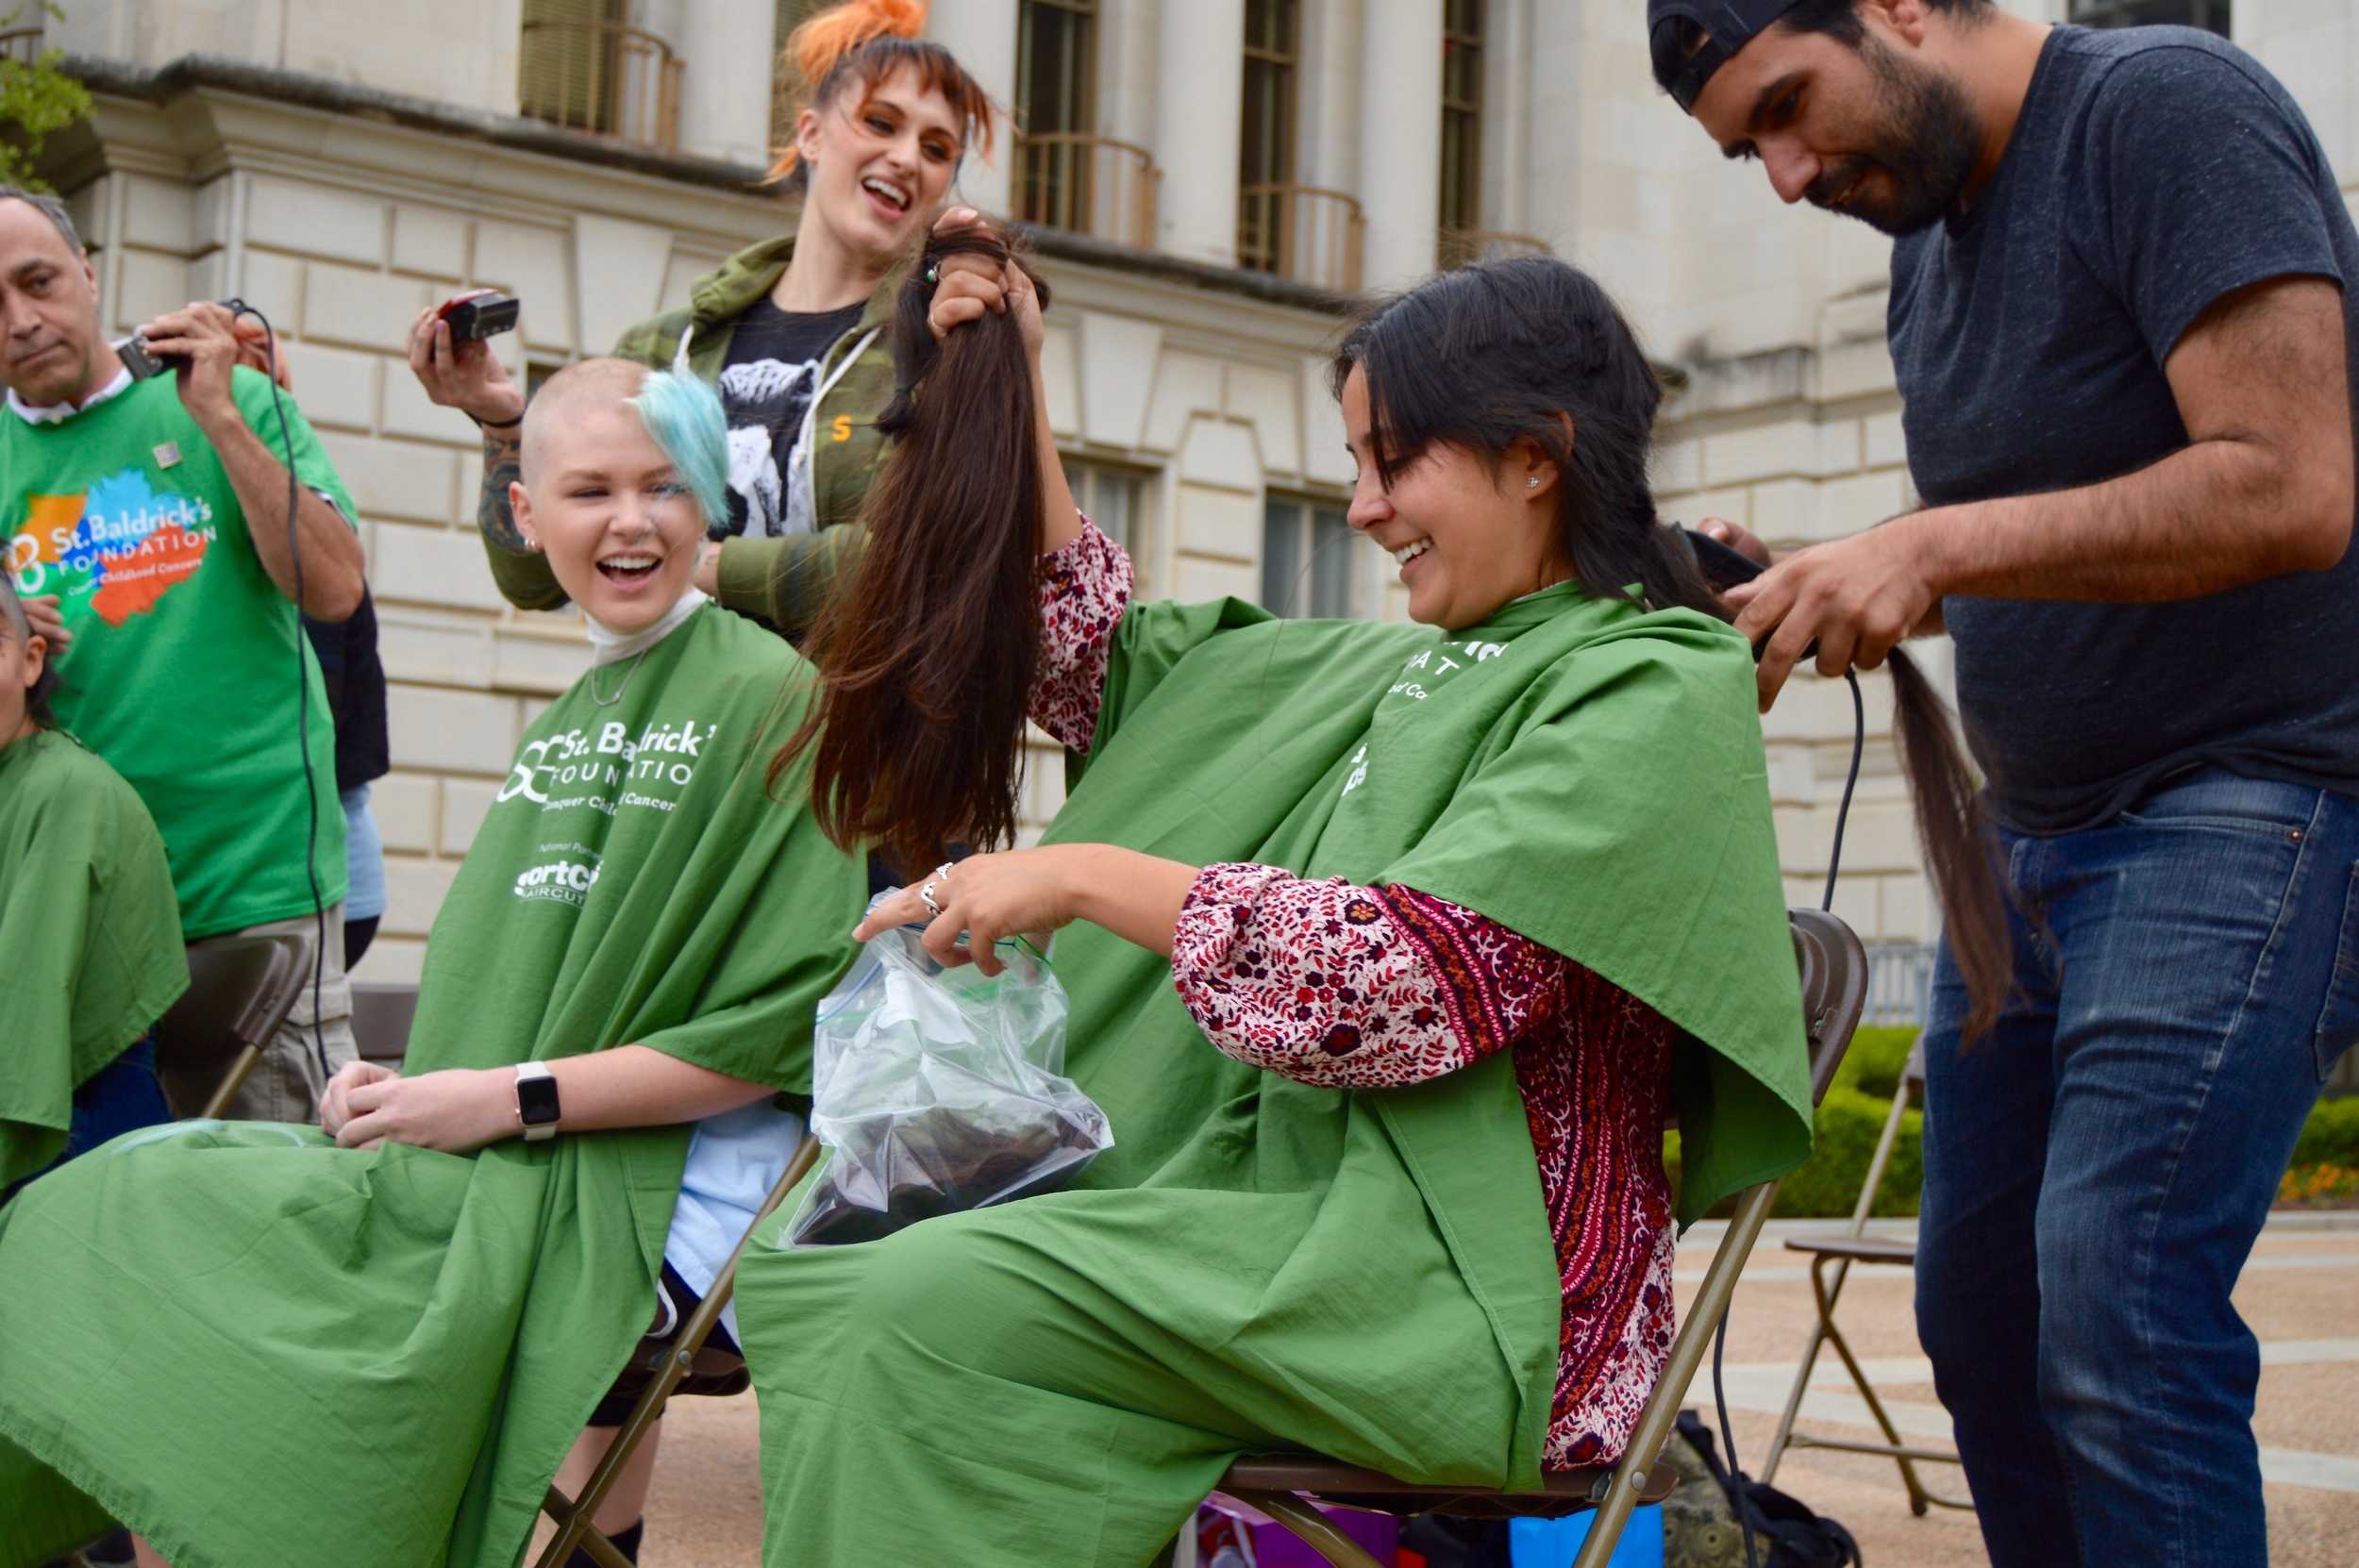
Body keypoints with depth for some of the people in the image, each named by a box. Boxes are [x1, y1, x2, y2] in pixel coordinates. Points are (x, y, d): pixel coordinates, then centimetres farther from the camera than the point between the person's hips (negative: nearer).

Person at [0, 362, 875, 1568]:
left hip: (658, 1186, -8)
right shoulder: (567, 723, 19)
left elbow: (790, 1025, -13)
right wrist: (406, 1085, 1)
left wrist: (513, 1099, -14)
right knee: (127, 1208, -8)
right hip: (497, 1161, 8)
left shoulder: (770, 698, -6)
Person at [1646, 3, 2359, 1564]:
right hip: (2038, 828, 9)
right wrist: (1810, 588, 1)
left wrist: (1934, 550, -23)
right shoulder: (1928, 236, 14)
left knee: (2116, 1314, -16)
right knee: (1981, 1310, 9)